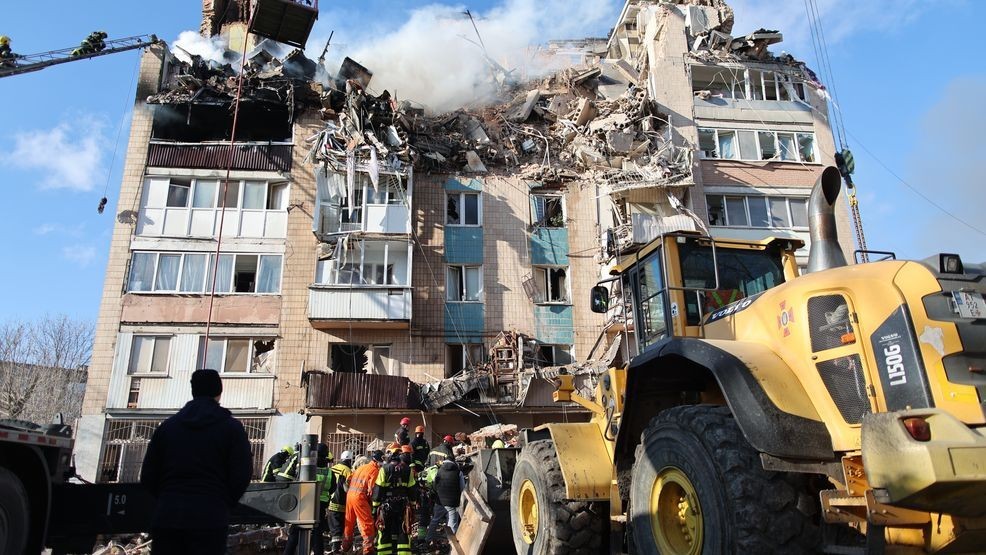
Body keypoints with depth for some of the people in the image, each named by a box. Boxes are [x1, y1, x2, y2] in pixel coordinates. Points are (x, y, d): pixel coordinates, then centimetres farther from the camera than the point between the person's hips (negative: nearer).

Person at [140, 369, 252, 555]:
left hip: (166, 518, 4)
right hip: (209, 520, -3)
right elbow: (242, 475, -5)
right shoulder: (231, 427, 1)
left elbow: (147, 477, 10)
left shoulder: (167, 425, 12)